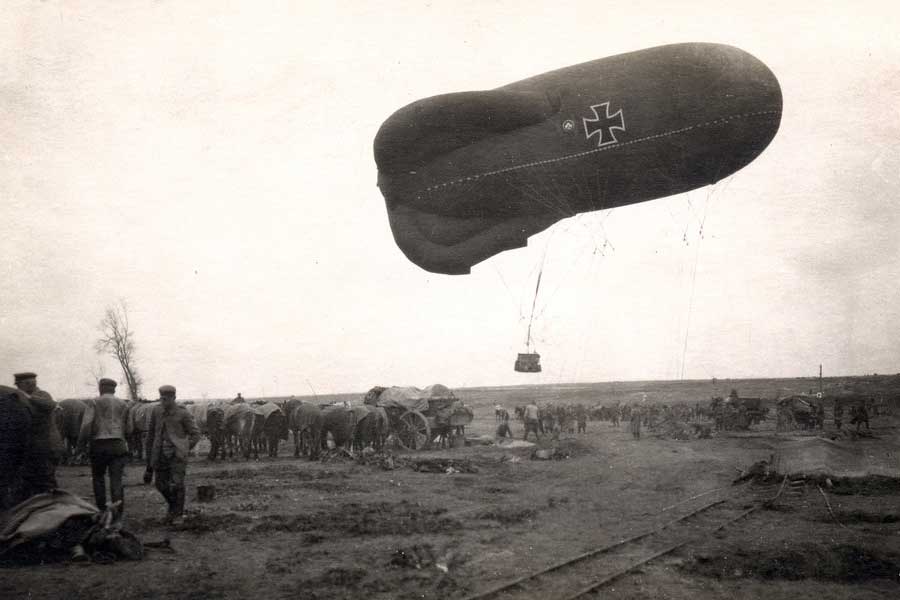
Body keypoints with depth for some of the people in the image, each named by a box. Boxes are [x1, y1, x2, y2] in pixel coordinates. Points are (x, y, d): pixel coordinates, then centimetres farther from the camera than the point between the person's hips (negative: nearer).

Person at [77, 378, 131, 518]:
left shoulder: (95, 402, 2)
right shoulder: (123, 404, 12)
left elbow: (86, 425, -8)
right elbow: (129, 429, 13)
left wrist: (81, 444, -1)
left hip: (99, 445, -2)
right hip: (118, 445, 2)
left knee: (98, 477, 14)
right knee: (116, 480, 0)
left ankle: (102, 510, 15)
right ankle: (118, 515, -6)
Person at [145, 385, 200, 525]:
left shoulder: (183, 413, -4)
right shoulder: (156, 411, 6)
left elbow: (195, 434, 3)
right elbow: (152, 434, 13)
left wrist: (184, 449, -6)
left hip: (177, 453, -4)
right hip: (160, 453, 4)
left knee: (176, 484, -10)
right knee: (161, 485, 6)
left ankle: (178, 514, 8)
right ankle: (173, 506, 33)